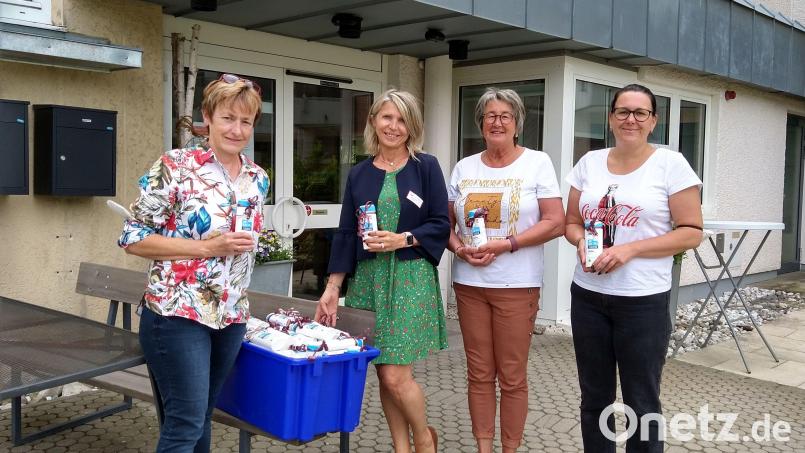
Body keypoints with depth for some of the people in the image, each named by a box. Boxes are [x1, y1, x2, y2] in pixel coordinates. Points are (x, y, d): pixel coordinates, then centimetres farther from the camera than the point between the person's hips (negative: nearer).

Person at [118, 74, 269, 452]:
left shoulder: (258, 179, 7)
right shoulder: (175, 167, -11)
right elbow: (133, 239, -12)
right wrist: (206, 247, -18)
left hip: (231, 317, 6)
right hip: (178, 313, -6)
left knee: (200, 418, 16)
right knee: (186, 422, -4)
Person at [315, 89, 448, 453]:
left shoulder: (426, 167, 2)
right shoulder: (359, 174, 10)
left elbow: (440, 226, -1)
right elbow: (346, 233, 7)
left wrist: (401, 240, -16)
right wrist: (332, 288, 0)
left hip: (410, 277, -3)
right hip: (367, 279, 4)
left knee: (395, 375, -8)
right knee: (384, 374, 6)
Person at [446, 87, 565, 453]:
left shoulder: (537, 163, 0)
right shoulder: (464, 168, 10)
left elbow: (555, 223, -6)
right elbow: (446, 222, 13)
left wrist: (505, 244, -15)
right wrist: (459, 247, -8)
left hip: (516, 285, -3)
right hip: (468, 282, 3)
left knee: (512, 376, 3)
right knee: (479, 373, 9)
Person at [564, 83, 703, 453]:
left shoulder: (671, 164, -4)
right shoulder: (589, 163, 7)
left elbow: (692, 232, -7)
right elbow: (571, 222, 14)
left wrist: (630, 249, -18)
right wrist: (582, 241, -10)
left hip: (644, 300, -4)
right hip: (587, 296, 4)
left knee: (641, 404, 7)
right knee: (594, 397, 14)